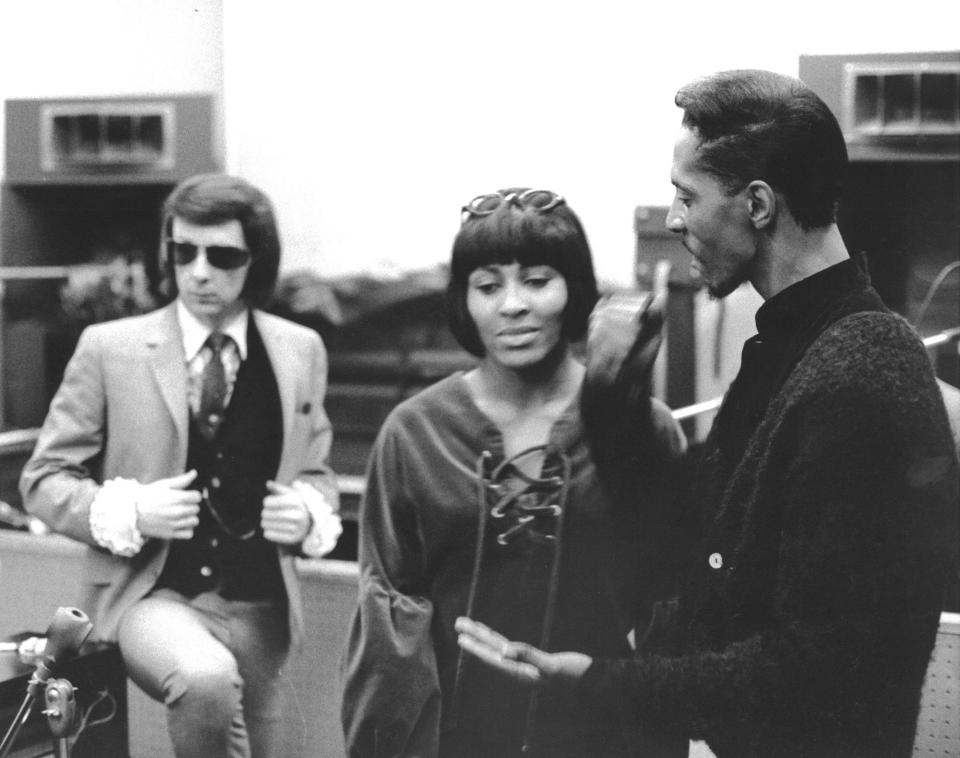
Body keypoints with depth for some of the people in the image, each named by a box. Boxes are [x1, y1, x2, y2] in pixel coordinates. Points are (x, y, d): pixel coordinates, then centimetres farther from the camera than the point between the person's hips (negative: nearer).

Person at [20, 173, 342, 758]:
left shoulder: (300, 352, 4)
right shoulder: (110, 348, -4)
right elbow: (45, 479, 0)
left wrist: (309, 512, -6)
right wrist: (128, 511, -19)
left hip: (259, 606, 4)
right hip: (151, 593, -4)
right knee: (208, 679, -35)